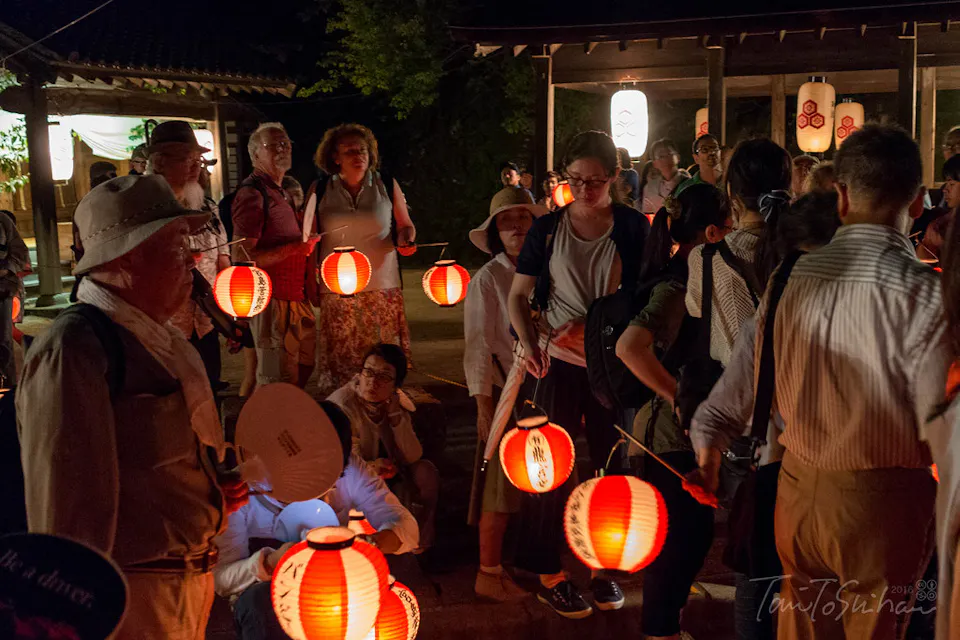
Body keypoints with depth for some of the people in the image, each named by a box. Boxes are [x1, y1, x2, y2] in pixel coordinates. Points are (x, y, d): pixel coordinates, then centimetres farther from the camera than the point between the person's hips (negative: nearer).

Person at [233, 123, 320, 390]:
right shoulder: (252, 193, -13)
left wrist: (306, 244, 14)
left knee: (303, 368, 18)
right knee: (277, 382, -4)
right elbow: (242, 257, -21)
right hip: (273, 303, -10)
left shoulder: (280, 194, 18)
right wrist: (294, 247, -21)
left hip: (295, 300, 10)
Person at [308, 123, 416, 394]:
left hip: (382, 287, 0)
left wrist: (405, 238, -10)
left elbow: (406, 226, 14)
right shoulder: (319, 191, 5)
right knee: (341, 358, 0)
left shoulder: (388, 186, 6)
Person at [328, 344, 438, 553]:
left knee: (425, 471, -17)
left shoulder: (398, 401, -9)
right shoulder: (342, 405, -26)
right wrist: (370, 467, -42)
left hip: (387, 474, 5)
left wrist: (395, 414, -26)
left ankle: (420, 542, 1)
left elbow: (412, 457, -17)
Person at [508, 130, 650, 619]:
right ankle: (549, 574, 19)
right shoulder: (548, 228, -1)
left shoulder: (633, 227, -1)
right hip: (559, 360, -1)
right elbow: (518, 295, 1)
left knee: (612, 464, 11)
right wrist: (529, 343, -17)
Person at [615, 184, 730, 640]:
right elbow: (629, 347, -35)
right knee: (675, 539, 3)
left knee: (696, 534, 19)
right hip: (670, 436, -10)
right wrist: (678, 396, -27)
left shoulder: (695, 280, 10)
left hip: (692, 434, 10)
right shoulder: (676, 287, -20)